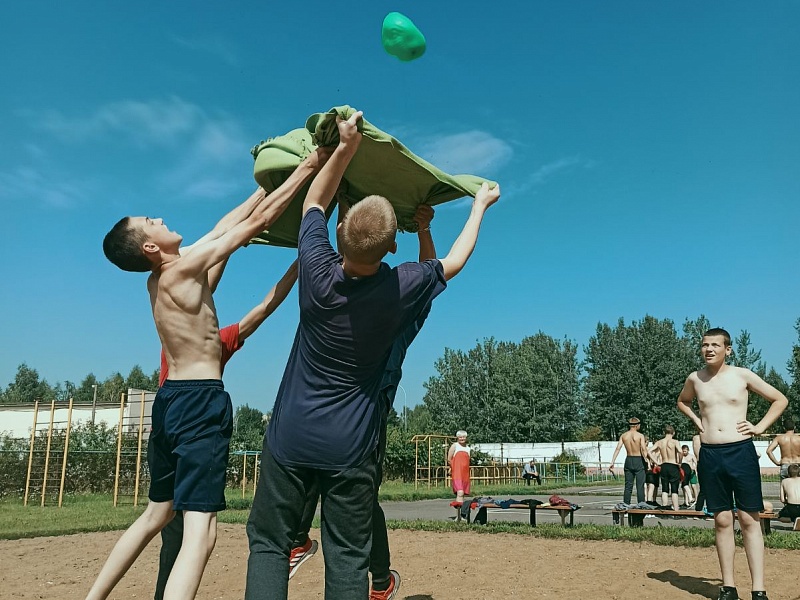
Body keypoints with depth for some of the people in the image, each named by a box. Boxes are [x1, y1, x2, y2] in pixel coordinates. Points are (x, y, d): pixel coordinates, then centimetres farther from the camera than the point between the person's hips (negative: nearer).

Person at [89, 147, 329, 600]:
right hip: (200, 401, -9)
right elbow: (258, 221, -10)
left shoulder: (159, 276, 11)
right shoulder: (184, 268, -11)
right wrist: (308, 167, -3)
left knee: (157, 514, 24)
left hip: (172, 399, 10)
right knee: (200, 531, -12)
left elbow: (225, 226, 18)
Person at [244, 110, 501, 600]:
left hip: (292, 437, 1)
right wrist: (480, 204, 23)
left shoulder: (318, 273, -12)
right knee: (348, 558, 6)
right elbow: (455, 261, 10)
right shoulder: (401, 289, -11)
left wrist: (345, 147, 7)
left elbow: (314, 203, 8)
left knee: (268, 541, 10)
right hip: (352, 447, 0)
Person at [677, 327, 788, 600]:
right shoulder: (695, 379, 6)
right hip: (709, 455, 2)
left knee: (749, 519, 0)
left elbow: (780, 400, 8)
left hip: (741, 452, -2)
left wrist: (760, 427, 0)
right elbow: (682, 402, 27)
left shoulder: (742, 375, -1)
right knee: (722, 521, 6)